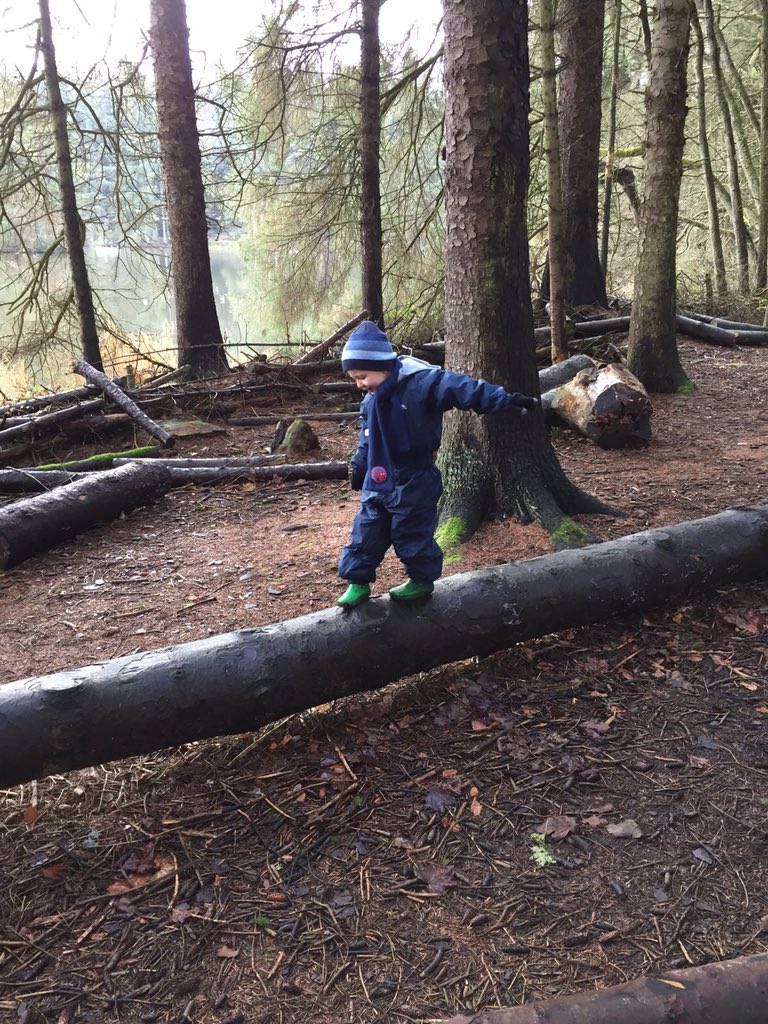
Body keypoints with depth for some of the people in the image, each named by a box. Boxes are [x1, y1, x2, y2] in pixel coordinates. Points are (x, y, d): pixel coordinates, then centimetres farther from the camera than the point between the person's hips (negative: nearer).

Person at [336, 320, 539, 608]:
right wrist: (359, 466, 23)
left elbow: (463, 389, -28)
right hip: (378, 484, 7)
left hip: (414, 484, -7)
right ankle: (358, 581, 25)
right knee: (366, 532, 12)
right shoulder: (370, 401, 5)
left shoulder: (421, 383, -20)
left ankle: (422, 579, 26)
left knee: (412, 534, 5)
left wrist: (506, 400, -35)